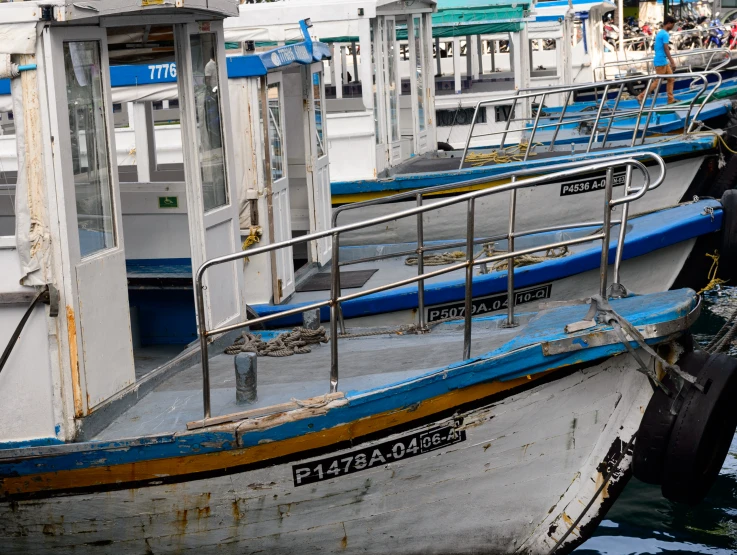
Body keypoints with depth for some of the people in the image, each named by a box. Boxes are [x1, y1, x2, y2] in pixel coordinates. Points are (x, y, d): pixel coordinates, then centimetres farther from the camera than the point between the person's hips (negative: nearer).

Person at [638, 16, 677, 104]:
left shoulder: (660, 33, 14)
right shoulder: (665, 34, -16)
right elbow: (666, 50, -21)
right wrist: (672, 62, -21)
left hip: (663, 61, 10)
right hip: (661, 62, -10)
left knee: (671, 79, 11)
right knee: (657, 82, -4)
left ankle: (671, 99, 12)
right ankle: (641, 96, 0)